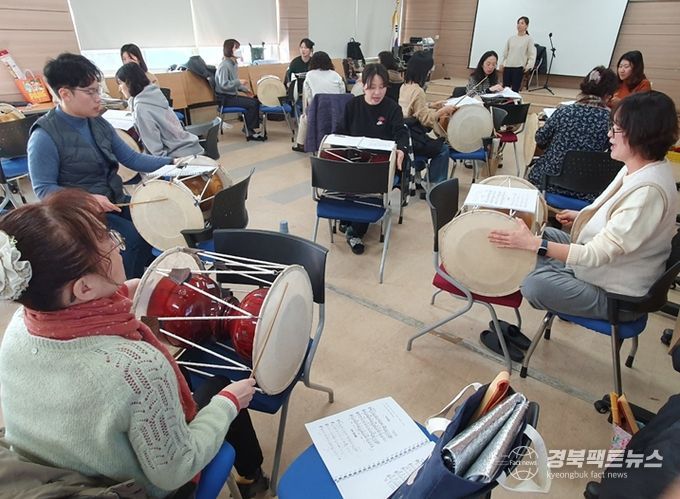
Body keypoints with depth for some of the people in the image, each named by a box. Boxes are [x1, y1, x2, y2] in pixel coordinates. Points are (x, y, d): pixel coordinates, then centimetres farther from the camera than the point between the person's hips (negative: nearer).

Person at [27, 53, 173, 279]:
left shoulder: (98, 123, 5)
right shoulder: (44, 137, -17)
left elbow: (131, 158, 5)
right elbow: (44, 189, -16)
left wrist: (170, 163, -6)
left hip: (115, 201, 7)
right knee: (134, 238, -23)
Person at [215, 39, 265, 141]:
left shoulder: (234, 63, 11)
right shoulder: (224, 65, -17)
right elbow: (224, 85, -24)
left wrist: (245, 89, 6)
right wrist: (239, 82, -22)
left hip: (232, 95, 9)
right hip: (225, 98, -9)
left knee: (256, 101, 0)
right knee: (252, 103, -18)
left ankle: (252, 128, 3)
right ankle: (249, 132, -6)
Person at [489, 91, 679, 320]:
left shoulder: (648, 190, -30)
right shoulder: (638, 167, -2)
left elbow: (598, 255, -31)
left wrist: (532, 243, -34)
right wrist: (583, 217, 8)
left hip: (617, 294, -9)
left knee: (536, 285, -27)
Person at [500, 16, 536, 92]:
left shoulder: (529, 39, 1)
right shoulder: (511, 38, 11)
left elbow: (532, 55, -2)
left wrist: (529, 66, -14)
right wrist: (502, 64, 6)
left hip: (519, 68, -3)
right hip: (507, 67, 3)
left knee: (515, 89, -5)